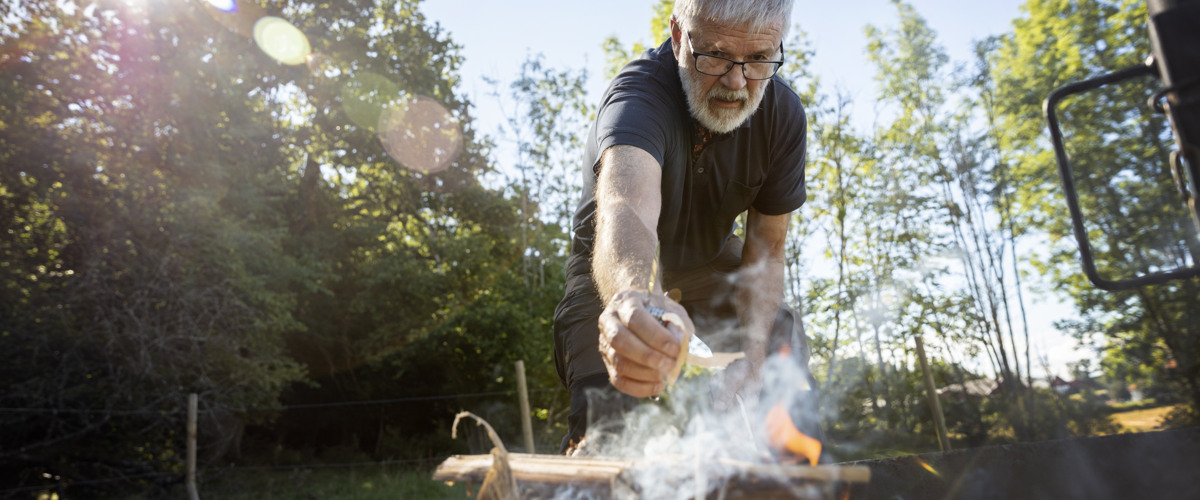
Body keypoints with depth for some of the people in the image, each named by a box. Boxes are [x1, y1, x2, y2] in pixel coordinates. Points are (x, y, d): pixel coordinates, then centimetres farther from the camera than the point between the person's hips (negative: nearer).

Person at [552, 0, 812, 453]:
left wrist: (753, 355, -24)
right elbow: (625, 209, -56)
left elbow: (765, 247, -11)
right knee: (608, 418, -19)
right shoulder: (639, 91, -35)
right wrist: (638, 299, -79)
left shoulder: (783, 113, -18)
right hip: (617, 274, -4)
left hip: (711, 264, 5)